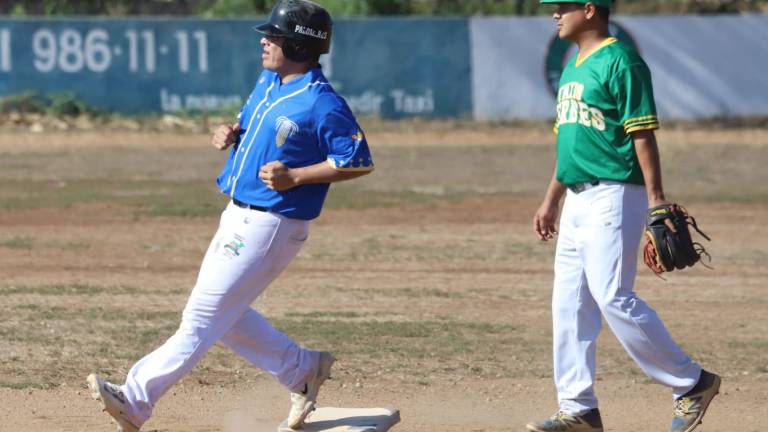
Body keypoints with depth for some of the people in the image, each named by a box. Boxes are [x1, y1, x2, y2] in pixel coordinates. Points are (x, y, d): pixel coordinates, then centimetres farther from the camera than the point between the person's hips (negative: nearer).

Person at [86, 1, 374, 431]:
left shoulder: (323, 104, -18)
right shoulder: (269, 81, 8)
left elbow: (361, 162, -17)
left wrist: (296, 177, -22)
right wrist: (232, 132, 2)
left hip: (271, 225, -10)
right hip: (238, 217, 10)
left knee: (204, 316, -9)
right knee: (223, 315, 17)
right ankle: (302, 369, 28)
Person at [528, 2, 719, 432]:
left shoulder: (621, 62, -11)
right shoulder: (574, 68, 17)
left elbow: (644, 136, -16)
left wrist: (657, 201, -21)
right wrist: (550, 201, 25)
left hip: (614, 197, -10)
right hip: (578, 200, 10)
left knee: (613, 298, -14)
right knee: (569, 305, 6)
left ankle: (693, 383, -4)